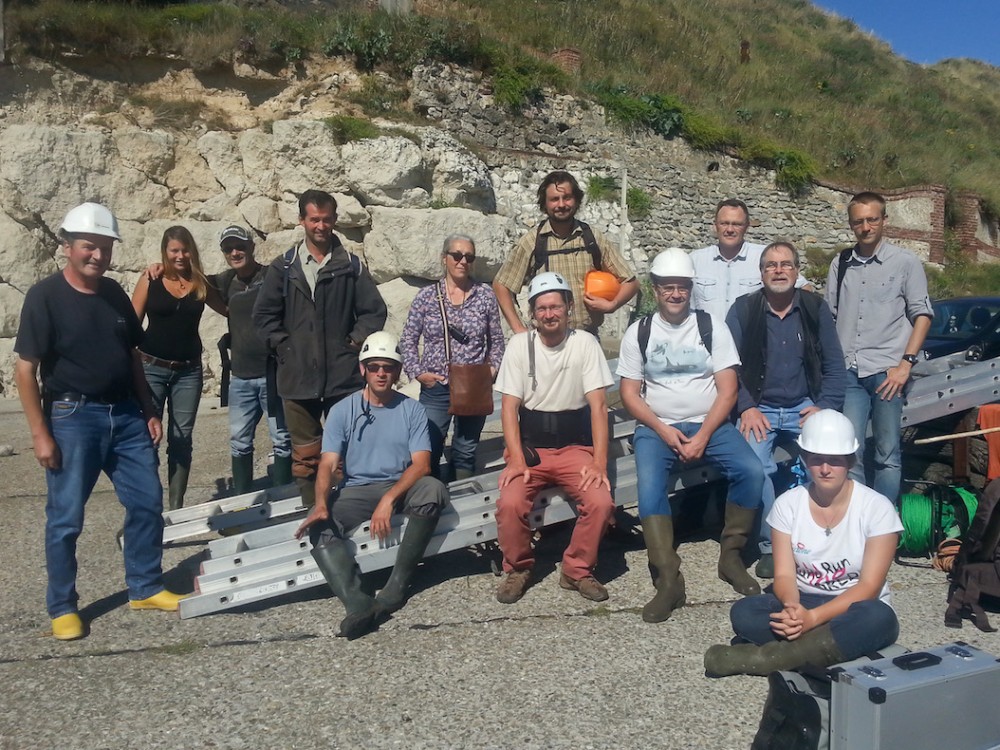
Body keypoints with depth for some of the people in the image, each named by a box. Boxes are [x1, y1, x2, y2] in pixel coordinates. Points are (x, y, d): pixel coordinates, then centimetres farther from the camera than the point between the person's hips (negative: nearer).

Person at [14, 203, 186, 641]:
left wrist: (149, 412, 12)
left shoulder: (114, 294, 9)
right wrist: (40, 433, -13)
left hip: (125, 415, 6)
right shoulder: (45, 296, -9)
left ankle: (145, 588, 23)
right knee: (66, 517, 3)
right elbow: (25, 369, -10)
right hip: (73, 418, -5)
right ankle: (62, 607, 19)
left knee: (147, 502, 7)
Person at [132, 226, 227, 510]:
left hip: (189, 370, 2)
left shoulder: (200, 284, 5)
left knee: (182, 438, 6)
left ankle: (176, 504, 15)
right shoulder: (150, 281, -2)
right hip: (151, 367, -2)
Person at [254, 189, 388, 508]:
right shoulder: (283, 267, 6)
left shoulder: (352, 266, 4)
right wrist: (284, 347, -1)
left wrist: (355, 342, -3)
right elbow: (264, 314, 7)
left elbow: (374, 311, 5)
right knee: (305, 454, 9)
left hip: (344, 376, -1)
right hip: (298, 377, 1)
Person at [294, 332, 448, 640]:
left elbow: (421, 464, -7)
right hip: (355, 491, 1)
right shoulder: (343, 410, 2)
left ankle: (397, 585, -27)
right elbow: (328, 464, -5)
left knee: (433, 489, -33)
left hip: (401, 487, 0)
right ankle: (356, 603, -42)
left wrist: (388, 500, -23)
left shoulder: (411, 409, 3)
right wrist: (321, 504, -25)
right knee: (319, 525, -28)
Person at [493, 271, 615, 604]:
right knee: (509, 504, -26)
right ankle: (518, 568, 3)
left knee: (601, 501, -26)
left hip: (574, 446, 0)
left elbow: (598, 405, -9)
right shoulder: (519, 344, -2)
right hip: (530, 447, 0)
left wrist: (599, 462, -19)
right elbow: (509, 407, -5)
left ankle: (577, 570, 1)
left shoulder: (585, 343, -5)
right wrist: (517, 460, -17)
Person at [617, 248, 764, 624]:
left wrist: (703, 436, -14)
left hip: (710, 424, 1)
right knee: (649, 486, -28)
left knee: (751, 471, -24)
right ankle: (668, 580, -21)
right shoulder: (638, 332, 5)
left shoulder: (712, 326, 4)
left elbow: (727, 389, -2)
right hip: (657, 427, 0)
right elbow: (630, 393, 2)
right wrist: (663, 430, -12)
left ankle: (730, 557, -4)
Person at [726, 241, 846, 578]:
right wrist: (746, 407, -13)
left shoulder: (816, 308, 4)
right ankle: (770, 546, -9)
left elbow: (834, 364, 4)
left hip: (805, 407, 2)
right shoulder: (743, 309, -1)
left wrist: (825, 407, -8)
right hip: (760, 408, -1)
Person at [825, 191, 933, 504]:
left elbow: (922, 314, 3)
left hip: (886, 371, -2)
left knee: (887, 455, 3)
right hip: (848, 372, 2)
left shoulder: (905, 262, 4)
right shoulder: (840, 264, 12)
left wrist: (906, 363, -7)